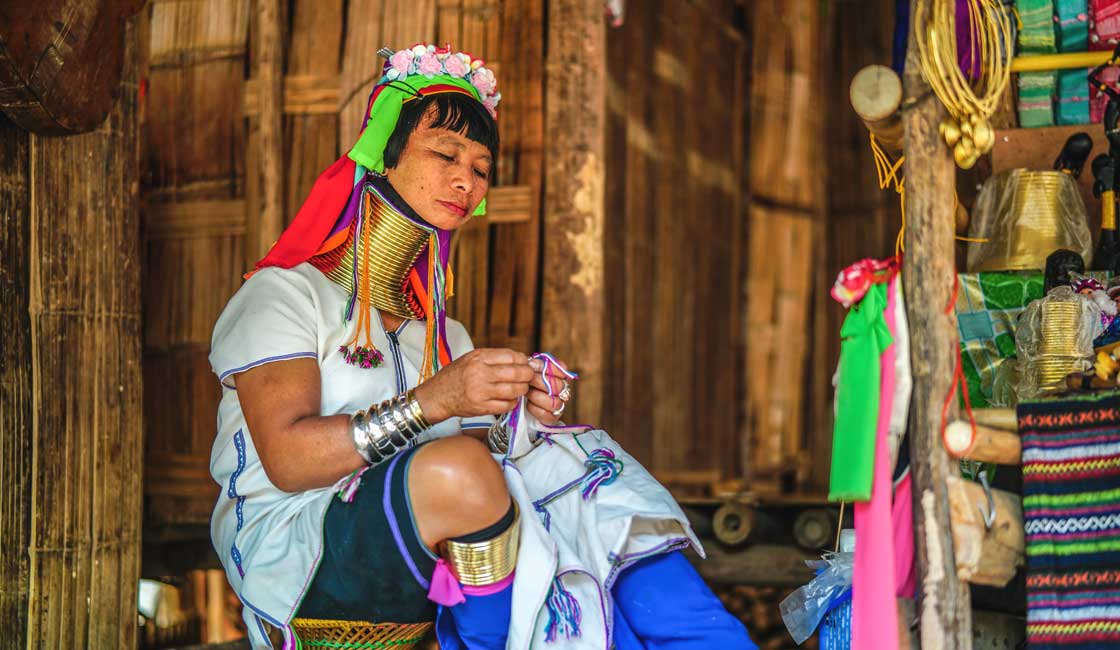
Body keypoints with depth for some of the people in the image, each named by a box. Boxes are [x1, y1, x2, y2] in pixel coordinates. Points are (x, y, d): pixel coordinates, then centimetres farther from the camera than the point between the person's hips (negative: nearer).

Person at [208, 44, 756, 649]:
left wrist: (513, 417, -9)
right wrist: (433, 401, -25)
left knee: (591, 470, -14)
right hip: (295, 557, -6)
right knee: (459, 464, -33)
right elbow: (287, 458, -15)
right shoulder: (282, 292, 1)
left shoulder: (440, 332, 23)